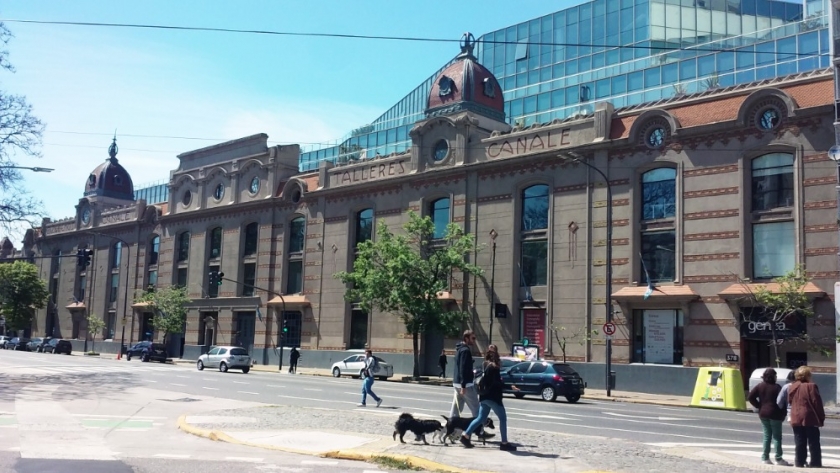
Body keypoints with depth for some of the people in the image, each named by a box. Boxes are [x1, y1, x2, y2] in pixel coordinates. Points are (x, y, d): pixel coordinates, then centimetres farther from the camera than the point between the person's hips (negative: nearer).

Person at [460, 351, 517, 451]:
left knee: (481, 418, 15)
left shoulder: (484, 366, 11)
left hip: (484, 396, 9)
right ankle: (504, 443, -1)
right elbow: (497, 383, -19)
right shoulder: (494, 368, -14)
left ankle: (466, 435, 11)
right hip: (493, 397, -9)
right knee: (503, 418, -1)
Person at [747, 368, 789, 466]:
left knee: (767, 436, 11)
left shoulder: (760, 386, 4)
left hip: (763, 414, 5)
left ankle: (765, 457, 10)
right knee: (776, 437, 2)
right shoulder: (777, 387, -10)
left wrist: (759, 406, 5)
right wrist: (783, 415, -3)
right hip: (774, 414, -5)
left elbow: (750, 397, -1)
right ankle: (778, 459, 2)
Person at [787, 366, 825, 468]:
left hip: (796, 419, 5)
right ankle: (815, 463, 3)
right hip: (809, 418, -5)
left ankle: (799, 462, 11)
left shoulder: (792, 387, 7)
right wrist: (821, 417, -5)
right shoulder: (811, 386, -11)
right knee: (813, 443, 3)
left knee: (800, 443, 10)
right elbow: (817, 403, -11)